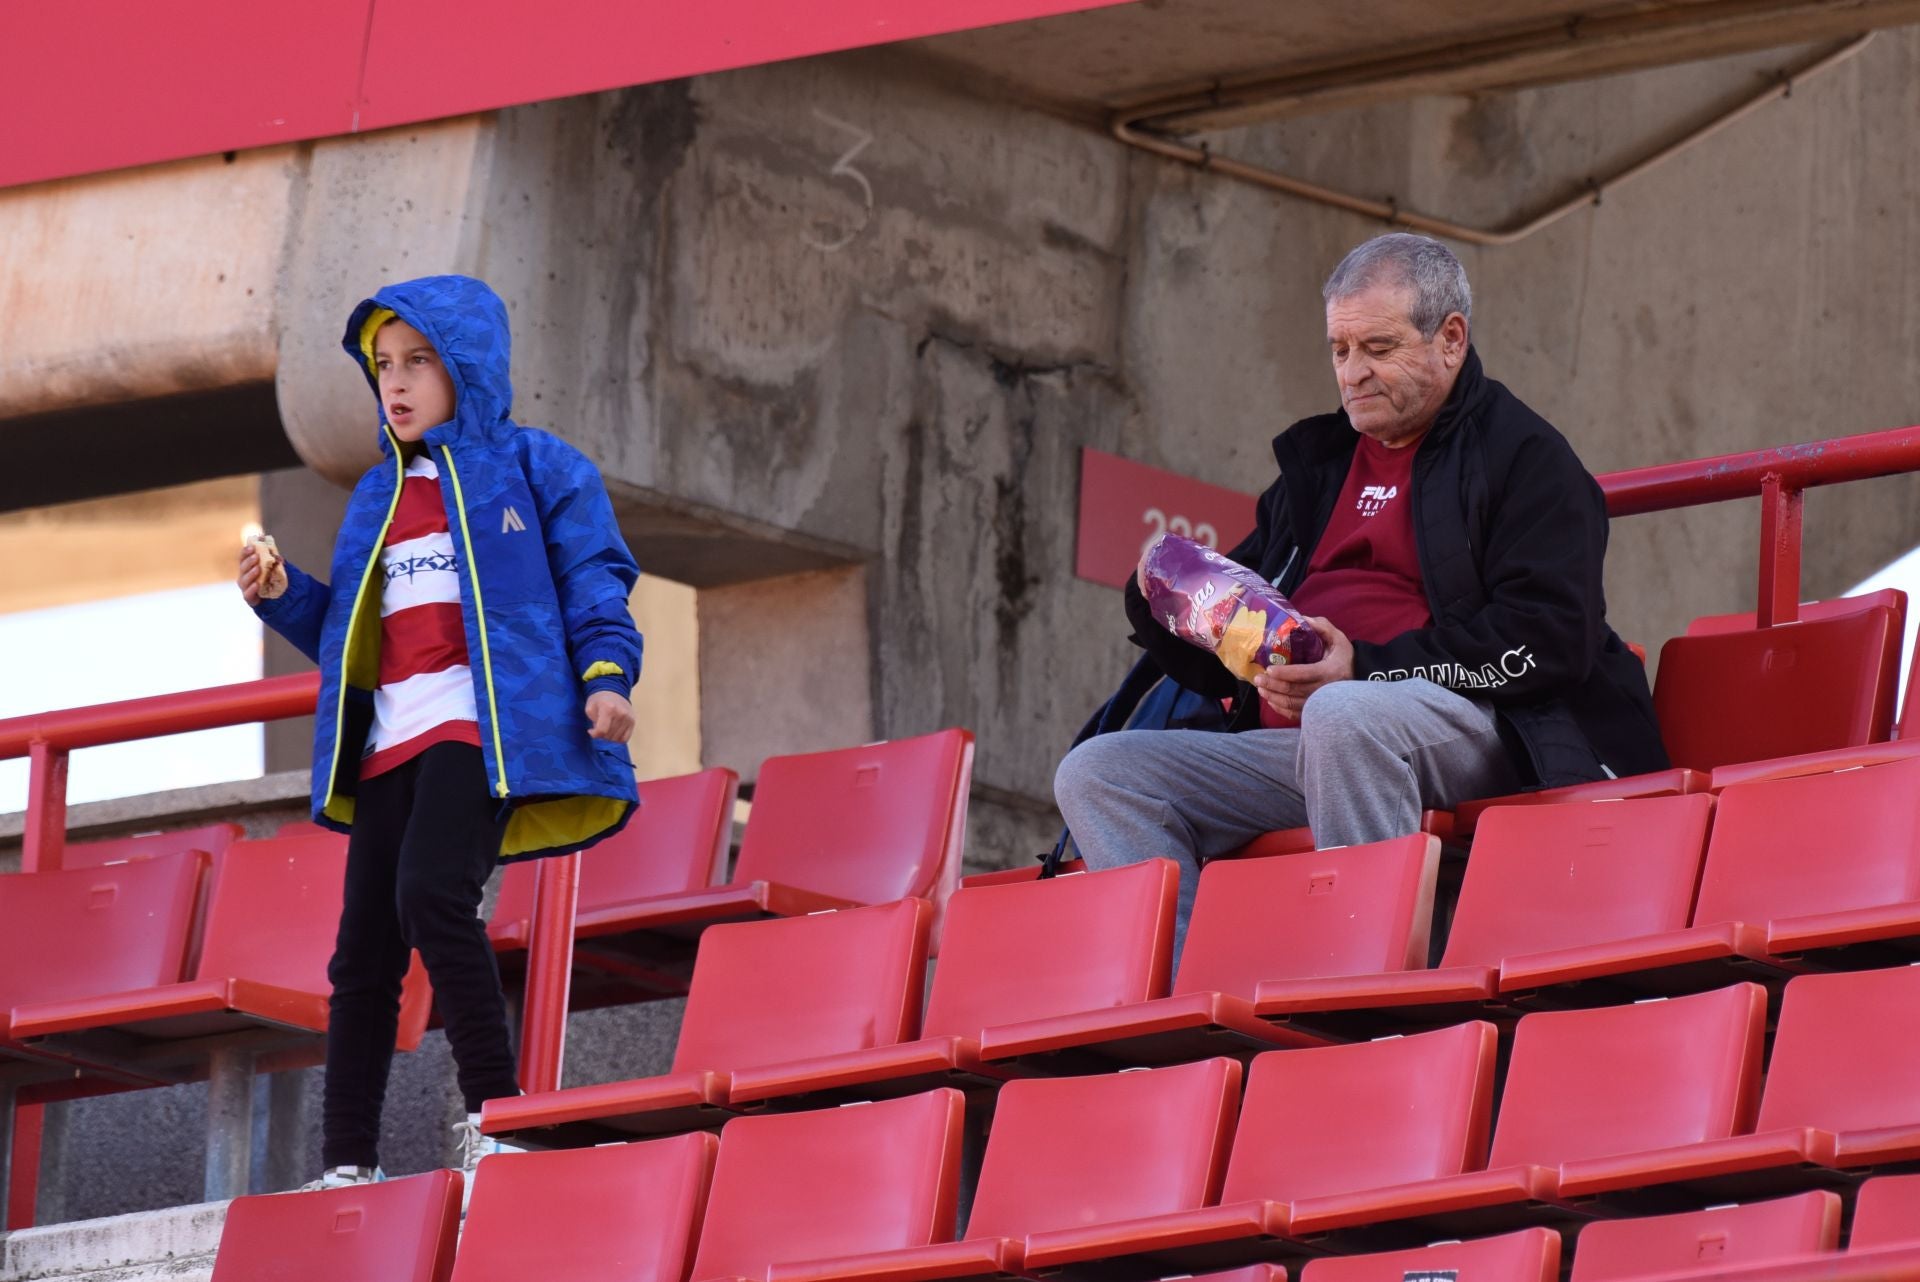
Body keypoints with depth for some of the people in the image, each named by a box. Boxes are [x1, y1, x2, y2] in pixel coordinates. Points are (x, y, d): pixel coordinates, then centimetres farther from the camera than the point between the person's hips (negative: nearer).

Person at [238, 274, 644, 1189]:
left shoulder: (534, 468, 8)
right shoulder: (379, 496, 26)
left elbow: (594, 582, 1)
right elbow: (346, 632, 28)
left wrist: (605, 674, -15)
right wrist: (281, 597, 9)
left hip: (481, 724, -7)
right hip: (389, 739, 7)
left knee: (431, 893, -28)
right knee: (364, 949, 0)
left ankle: (493, 1114, -23)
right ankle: (348, 1165, 3)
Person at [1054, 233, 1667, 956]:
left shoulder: (1522, 456, 6)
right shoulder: (1317, 463, 28)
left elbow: (1552, 638, -10)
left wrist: (1369, 670, -18)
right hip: (1286, 747, 7)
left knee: (1344, 716, -40)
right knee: (1097, 774, -11)